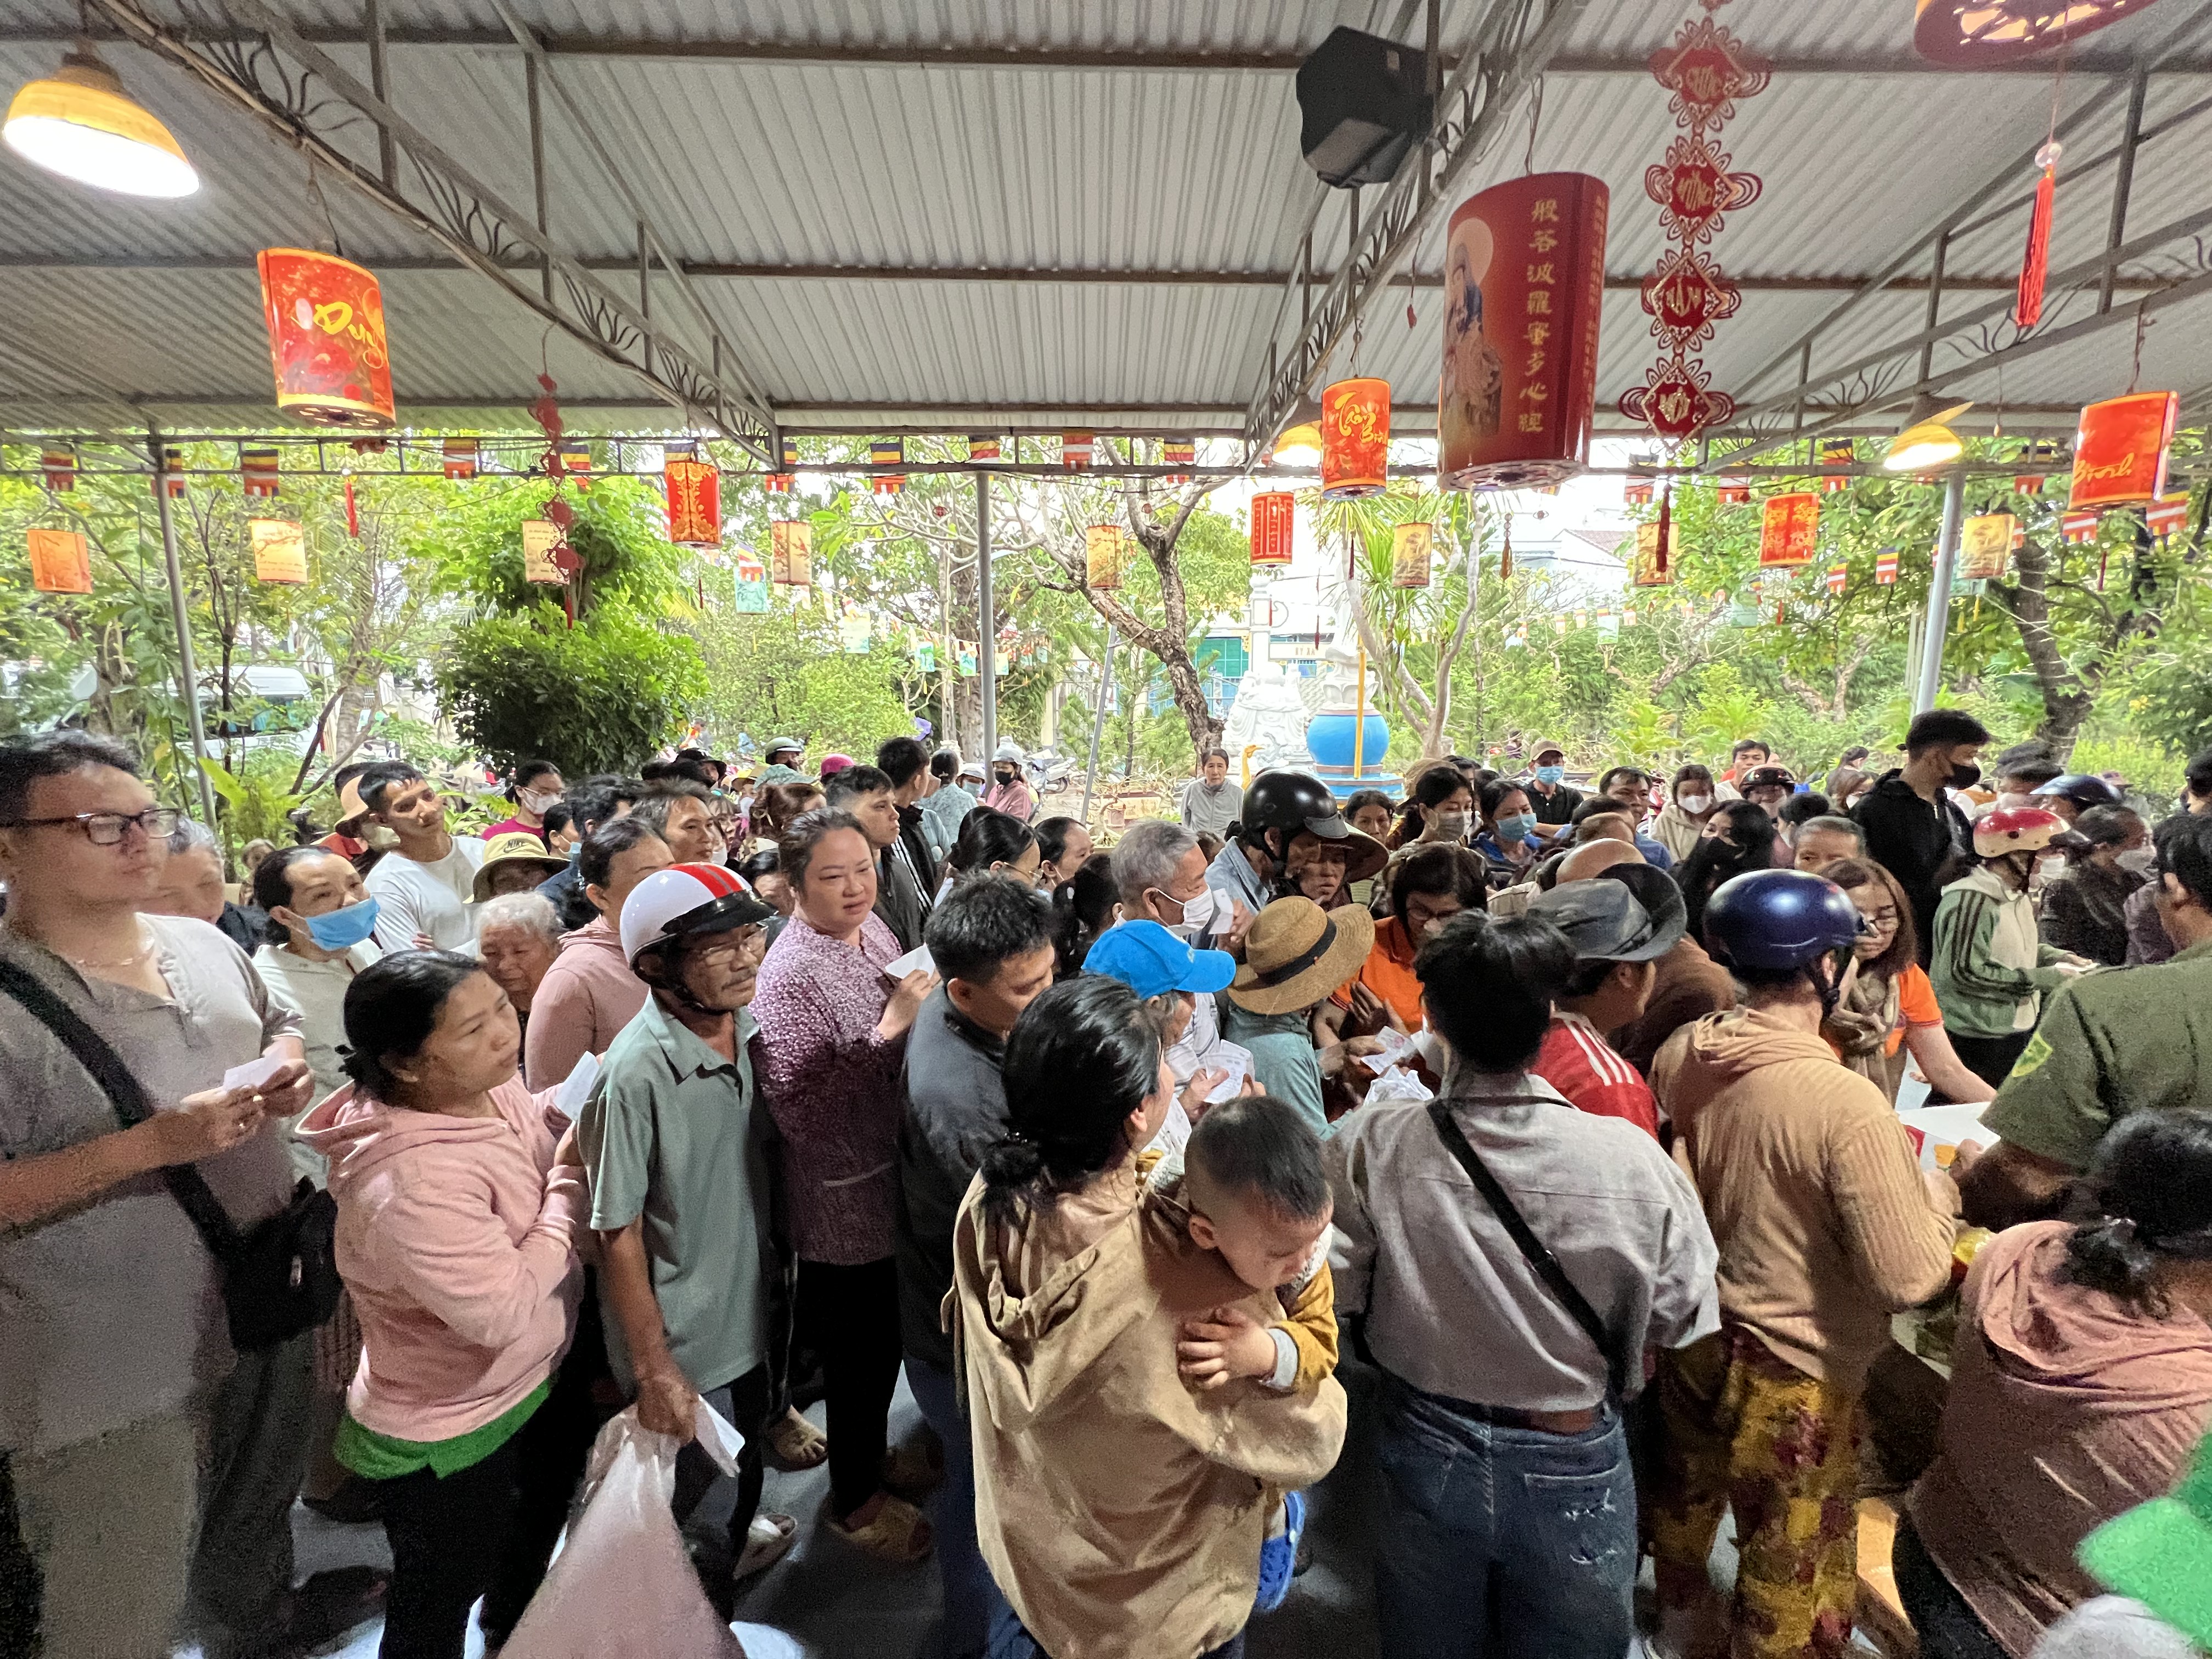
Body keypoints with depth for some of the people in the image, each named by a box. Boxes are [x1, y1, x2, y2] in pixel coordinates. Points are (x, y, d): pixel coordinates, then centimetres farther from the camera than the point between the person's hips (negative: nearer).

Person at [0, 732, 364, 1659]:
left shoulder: (203, 945, -1)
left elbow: (278, 1025, 15)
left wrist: (285, 1072, -6)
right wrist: (153, 1144, -31)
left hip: (266, 1305, 7)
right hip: (112, 1374, -7)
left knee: (261, 1499, 32)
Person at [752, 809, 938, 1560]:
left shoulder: (872, 927, -1)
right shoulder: (789, 976, -25)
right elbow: (800, 1112, -30)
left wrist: (925, 1007, -4)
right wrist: (887, 1031, -33)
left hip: (896, 1175, 8)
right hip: (845, 1198, -8)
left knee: (890, 1332, 27)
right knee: (864, 1351, 14)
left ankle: (881, 1445, 54)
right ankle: (855, 1499, 41)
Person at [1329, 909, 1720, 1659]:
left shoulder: (1370, 1145, -27)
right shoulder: (1630, 1159, -26)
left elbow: (1332, 1292, -16)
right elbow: (1681, 1317, -11)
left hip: (1424, 1451, 1)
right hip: (1571, 1464, 0)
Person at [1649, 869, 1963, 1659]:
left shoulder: (1678, 1056, -12)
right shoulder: (1847, 1103, -30)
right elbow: (1908, 1279, -22)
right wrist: (1937, 1194, -5)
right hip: (1791, 1371, -6)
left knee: (1684, 1489, 31)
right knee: (1789, 1564, 21)